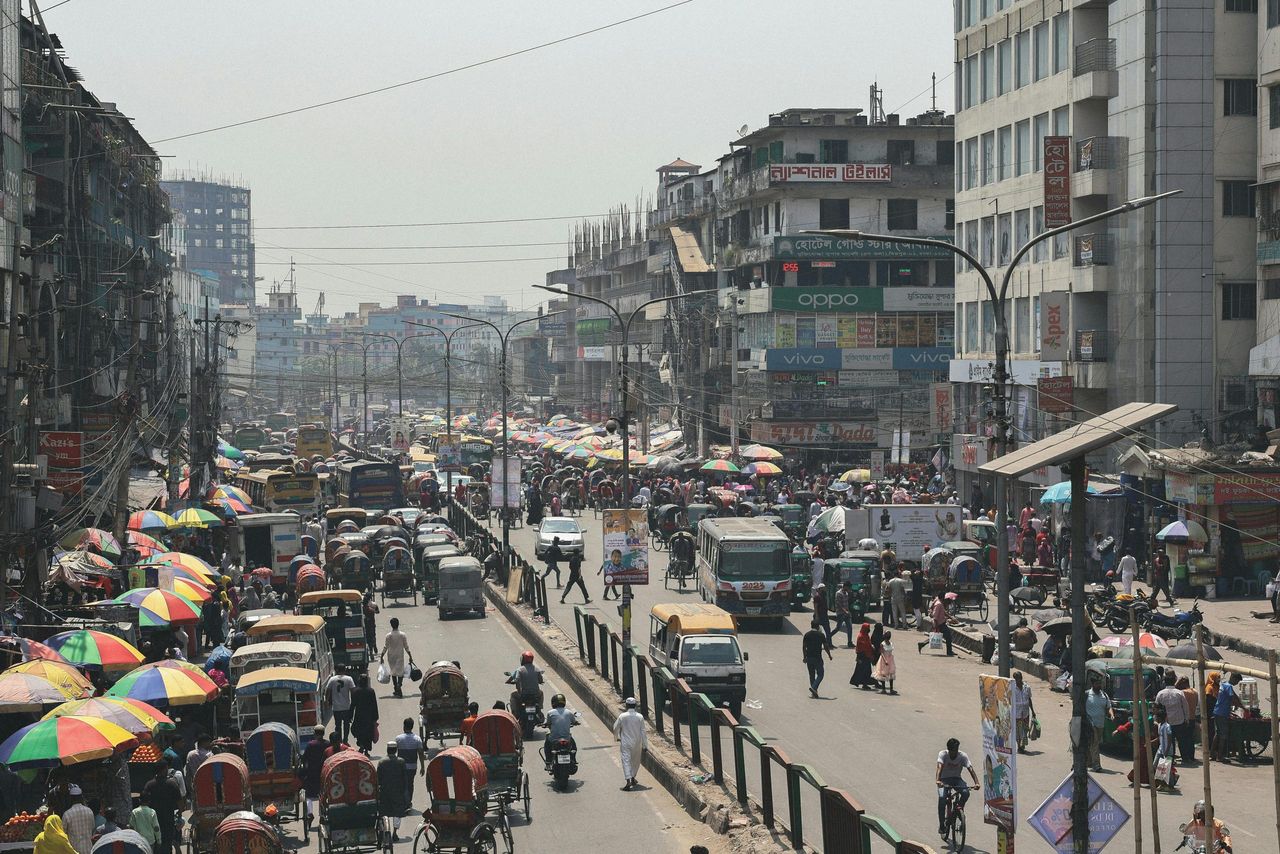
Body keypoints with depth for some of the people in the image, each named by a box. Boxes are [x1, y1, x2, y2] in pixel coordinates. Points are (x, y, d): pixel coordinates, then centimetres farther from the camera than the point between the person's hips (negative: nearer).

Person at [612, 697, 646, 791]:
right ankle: (632, 778, 31)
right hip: (637, 743, 2)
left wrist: (616, 738, 22)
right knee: (636, 761, 20)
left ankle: (628, 781, -18)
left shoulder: (622, 716, -10)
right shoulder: (640, 717, -7)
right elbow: (643, 732, -5)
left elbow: (615, 728, 1)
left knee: (626, 761, -4)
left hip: (625, 742, -2)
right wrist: (644, 745, 2)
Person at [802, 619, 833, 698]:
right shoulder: (821, 635, -6)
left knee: (811, 675, 12)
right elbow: (826, 647, -4)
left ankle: (813, 693, 13)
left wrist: (804, 657, 13)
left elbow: (804, 647, 4)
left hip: (809, 658, 4)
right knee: (820, 674, 5)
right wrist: (829, 656, 9)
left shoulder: (807, 635, 4)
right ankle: (814, 687, -16)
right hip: (817, 658, -4)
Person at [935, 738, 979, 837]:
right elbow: (940, 767, -31)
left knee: (966, 793, -31)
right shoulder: (943, 754, -16)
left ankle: (959, 807, 2)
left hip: (957, 779, 1)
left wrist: (976, 783, -39)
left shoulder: (962, 756, -13)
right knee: (942, 797, -29)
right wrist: (937, 780, -50)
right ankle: (941, 825, -15)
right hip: (944, 780, -1)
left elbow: (970, 769, -22)